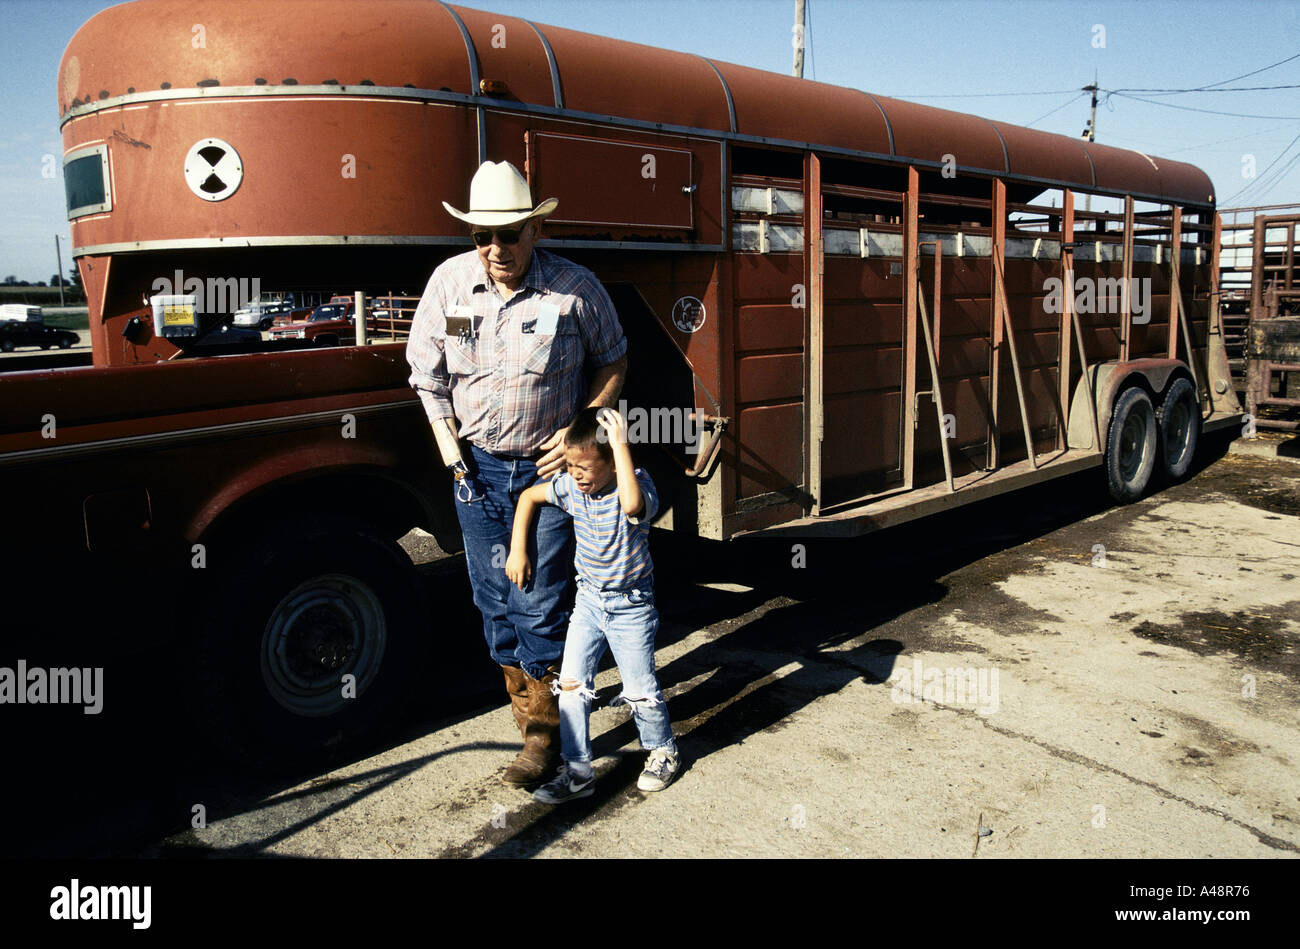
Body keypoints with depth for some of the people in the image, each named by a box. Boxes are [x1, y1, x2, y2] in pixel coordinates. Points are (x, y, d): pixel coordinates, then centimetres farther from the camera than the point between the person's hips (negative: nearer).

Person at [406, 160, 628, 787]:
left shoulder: (576, 288, -10)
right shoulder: (449, 281, -2)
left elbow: (613, 363, 4)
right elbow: (427, 371, 7)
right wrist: (449, 446, -1)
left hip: (549, 467, -3)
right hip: (477, 468, 4)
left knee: (540, 605, -1)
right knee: (495, 601, 11)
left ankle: (544, 734, 16)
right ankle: (528, 710, 31)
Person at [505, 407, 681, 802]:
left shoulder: (638, 485, -24)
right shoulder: (571, 486, -7)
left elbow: (631, 505, -49)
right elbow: (529, 496, 10)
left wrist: (621, 445, -45)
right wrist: (517, 550, 4)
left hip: (631, 605, -5)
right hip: (588, 599, 5)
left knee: (640, 689, 5)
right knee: (571, 684, 2)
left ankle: (663, 752, 31)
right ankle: (578, 770, 14)